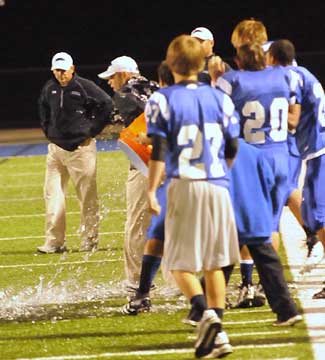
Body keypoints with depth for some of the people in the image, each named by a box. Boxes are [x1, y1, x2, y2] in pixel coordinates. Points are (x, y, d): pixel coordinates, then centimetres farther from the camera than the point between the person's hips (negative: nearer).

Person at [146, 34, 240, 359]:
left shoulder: (162, 100, -5)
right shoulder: (219, 99, 6)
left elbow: (159, 151, -10)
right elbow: (232, 149, 10)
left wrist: (151, 191, -7)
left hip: (183, 186, -3)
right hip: (217, 187, 3)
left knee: (181, 263, 4)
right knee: (214, 263, 12)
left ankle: (206, 312, -22)